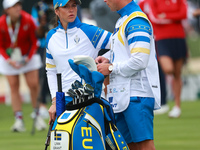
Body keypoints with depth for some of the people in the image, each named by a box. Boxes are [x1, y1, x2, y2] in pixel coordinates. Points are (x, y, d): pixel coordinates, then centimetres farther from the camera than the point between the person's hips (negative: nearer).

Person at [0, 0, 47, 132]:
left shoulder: (28, 20, -20)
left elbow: (34, 41, -7)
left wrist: (29, 57, -18)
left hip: (28, 56, 0)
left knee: (34, 85, -8)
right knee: (14, 86, -6)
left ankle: (38, 116, 5)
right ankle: (19, 120, -6)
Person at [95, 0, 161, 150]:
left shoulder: (136, 21, -13)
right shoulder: (122, 21, 20)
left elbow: (139, 61, -21)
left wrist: (111, 68, -10)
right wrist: (109, 61, 11)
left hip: (137, 95, -10)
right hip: (124, 96, 10)